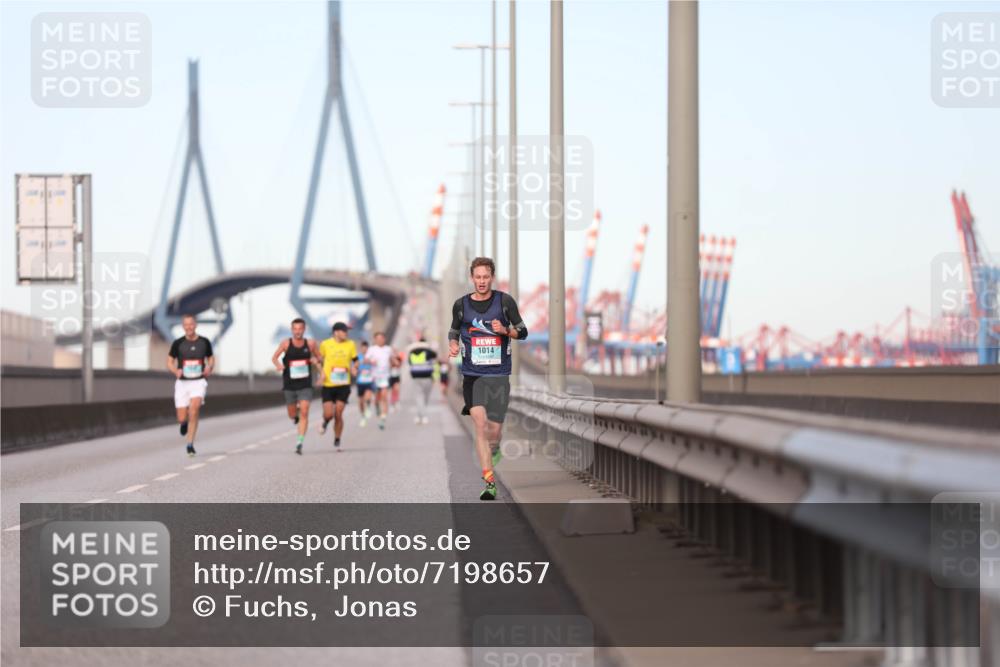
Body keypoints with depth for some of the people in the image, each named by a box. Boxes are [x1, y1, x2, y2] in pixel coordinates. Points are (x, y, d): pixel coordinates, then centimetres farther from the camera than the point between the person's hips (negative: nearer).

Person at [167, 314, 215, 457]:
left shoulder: (205, 342, 3)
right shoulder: (177, 343, 0)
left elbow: (211, 359, 16)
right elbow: (170, 362, 7)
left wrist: (209, 368, -7)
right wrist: (176, 371, -14)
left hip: (198, 382, -1)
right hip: (182, 382, 1)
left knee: (194, 410, -23)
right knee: (182, 418, -3)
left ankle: (190, 444, -15)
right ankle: (184, 423, 37)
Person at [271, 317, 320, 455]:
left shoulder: (310, 344, -2)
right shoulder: (286, 343, -6)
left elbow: (317, 357, 12)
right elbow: (274, 357, -2)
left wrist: (316, 360, -12)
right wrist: (278, 365, -24)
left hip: (305, 385, -1)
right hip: (289, 385, 1)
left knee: (304, 413, -15)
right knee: (292, 415, 11)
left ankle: (299, 443, -14)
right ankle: (296, 412, 49)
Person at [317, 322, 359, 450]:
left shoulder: (350, 344, 1)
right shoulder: (325, 344, -3)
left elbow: (355, 360, 12)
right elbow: (319, 359, 12)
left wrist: (354, 368, -9)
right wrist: (321, 372, -1)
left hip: (343, 385, 1)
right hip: (328, 385, -1)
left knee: (338, 415, -4)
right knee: (328, 414, -8)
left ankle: (337, 441, 12)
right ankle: (325, 423, 30)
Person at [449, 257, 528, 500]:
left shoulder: (505, 301, 1)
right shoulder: (461, 304, 5)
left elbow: (523, 332, 7)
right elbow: (454, 331, 20)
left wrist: (505, 330, -13)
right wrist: (453, 344, -2)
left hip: (499, 375, 0)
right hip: (472, 375, 0)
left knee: (494, 431, -1)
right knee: (480, 425, -17)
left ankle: (493, 451, 37)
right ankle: (490, 483, -18)